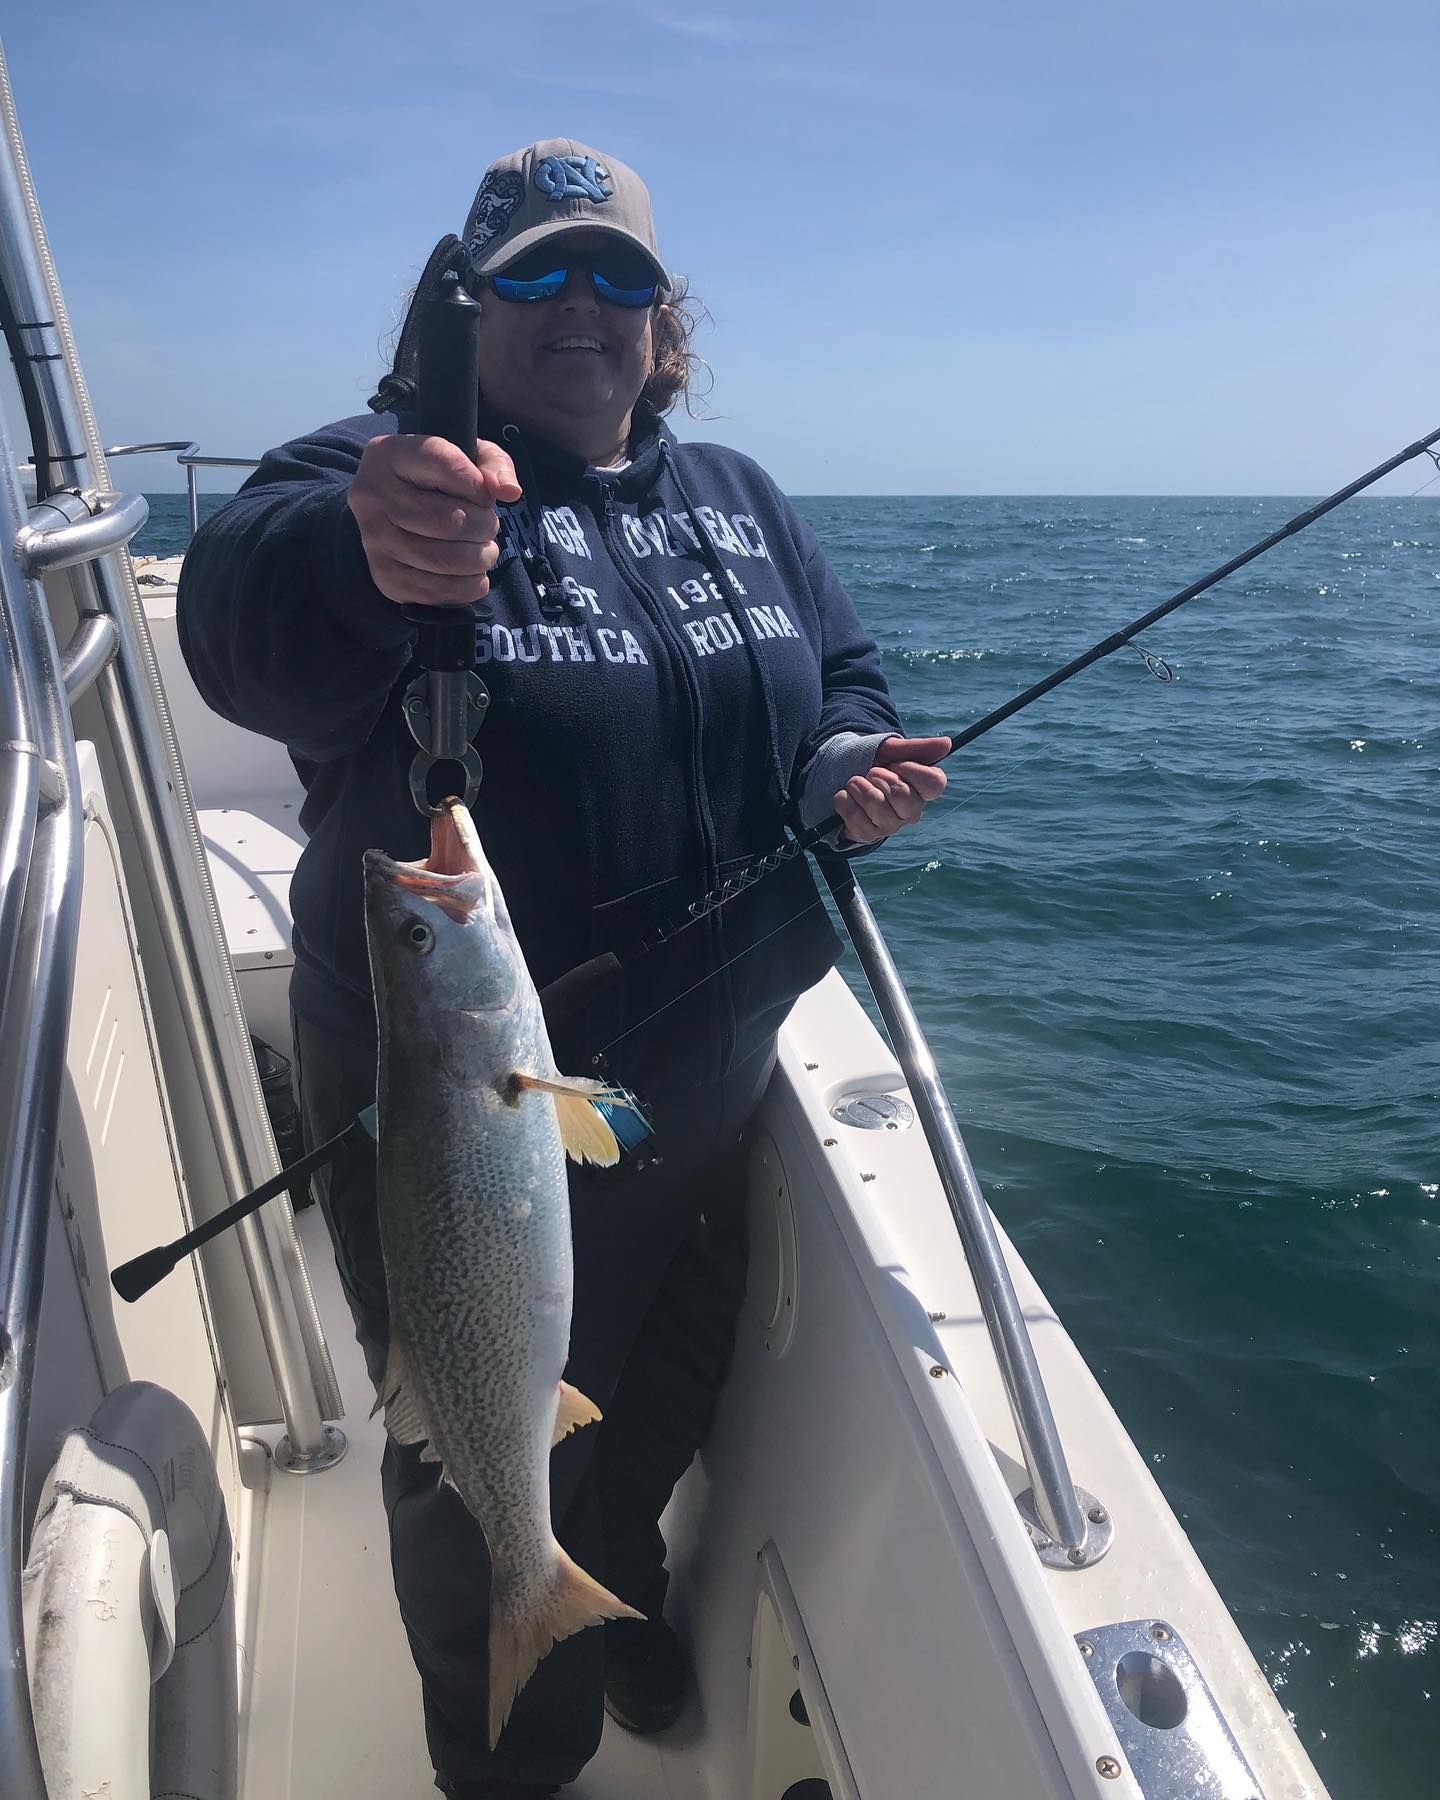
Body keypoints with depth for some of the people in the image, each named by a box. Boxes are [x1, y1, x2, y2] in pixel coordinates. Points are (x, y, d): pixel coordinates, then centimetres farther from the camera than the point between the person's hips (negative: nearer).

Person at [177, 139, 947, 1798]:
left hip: (708, 1077, 6)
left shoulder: (736, 498, 6)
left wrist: (847, 764, -9)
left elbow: (842, 677, 14)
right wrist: (361, 559, -59)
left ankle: (619, 1599, 63)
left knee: (667, 1399, 29)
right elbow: (239, 623, -35)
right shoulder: (384, 473, -14)